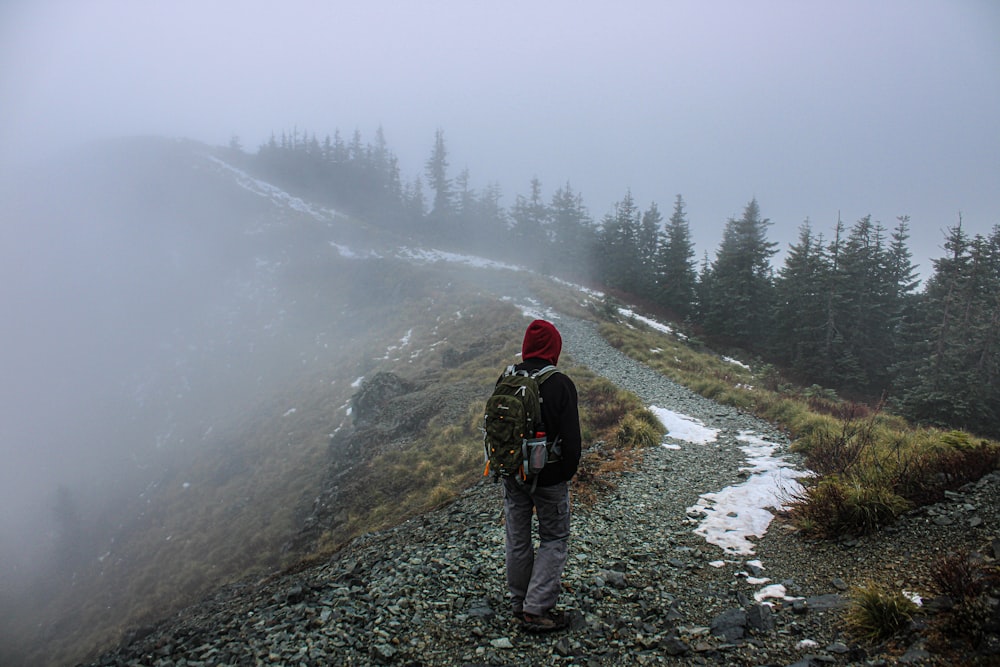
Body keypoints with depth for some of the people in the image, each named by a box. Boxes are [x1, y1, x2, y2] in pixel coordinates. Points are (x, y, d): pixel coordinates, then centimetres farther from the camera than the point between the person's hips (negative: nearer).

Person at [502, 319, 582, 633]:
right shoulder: (560, 384, -17)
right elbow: (571, 435, -15)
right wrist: (569, 471, -1)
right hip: (549, 477, -5)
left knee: (517, 540, 16)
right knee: (554, 539, 10)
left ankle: (519, 604, 30)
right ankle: (537, 609, 4)